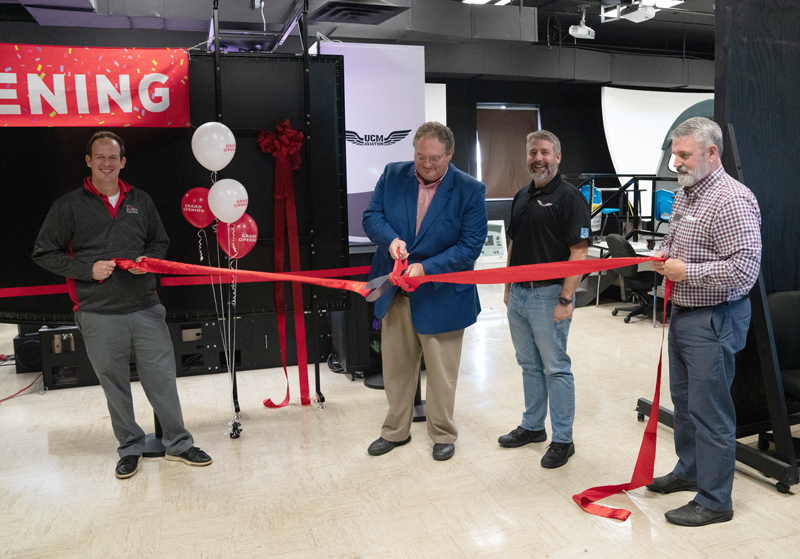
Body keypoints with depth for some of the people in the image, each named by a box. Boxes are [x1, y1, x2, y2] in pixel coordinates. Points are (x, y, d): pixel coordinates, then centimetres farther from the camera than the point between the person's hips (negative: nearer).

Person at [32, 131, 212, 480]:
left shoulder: (141, 201, 11)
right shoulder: (68, 206, 1)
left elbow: (160, 242, 20)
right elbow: (44, 254, 3)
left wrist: (148, 259, -3)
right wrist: (87, 270, -10)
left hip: (145, 308, 2)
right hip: (98, 314, -2)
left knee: (162, 376, 4)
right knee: (114, 384, 8)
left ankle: (178, 443, 19)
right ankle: (130, 447, 25)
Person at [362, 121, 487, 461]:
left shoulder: (470, 190, -11)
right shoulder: (392, 176, 0)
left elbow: (470, 245, -14)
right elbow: (371, 216, 0)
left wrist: (426, 267, -25)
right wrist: (390, 239, -22)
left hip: (441, 296, -3)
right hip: (395, 293, 4)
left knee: (441, 373, 10)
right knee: (395, 367, 17)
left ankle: (442, 434, 31)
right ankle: (395, 431, 36)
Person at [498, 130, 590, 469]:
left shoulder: (569, 197, -10)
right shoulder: (522, 197, 13)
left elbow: (579, 252, -16)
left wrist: (566, 299, -20)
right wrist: (508, 287, 16)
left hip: (549, 294, -7)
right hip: (518, 294, 7)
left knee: (556, 368, 1)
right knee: (529, 365, 17)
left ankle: (562, 439, 13)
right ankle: (532, 426, 31)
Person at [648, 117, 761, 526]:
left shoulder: (732, 201, -20)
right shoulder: (685, 194, 10)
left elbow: (745, 266, -26)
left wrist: (687, 271, -21)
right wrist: (664, 254, 5)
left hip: (714, 320, -10)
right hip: (683, 312, 10)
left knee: (709, 410, -1)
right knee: (683, 399, 21)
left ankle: (714, 501, 13)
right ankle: (689, 470, 39)